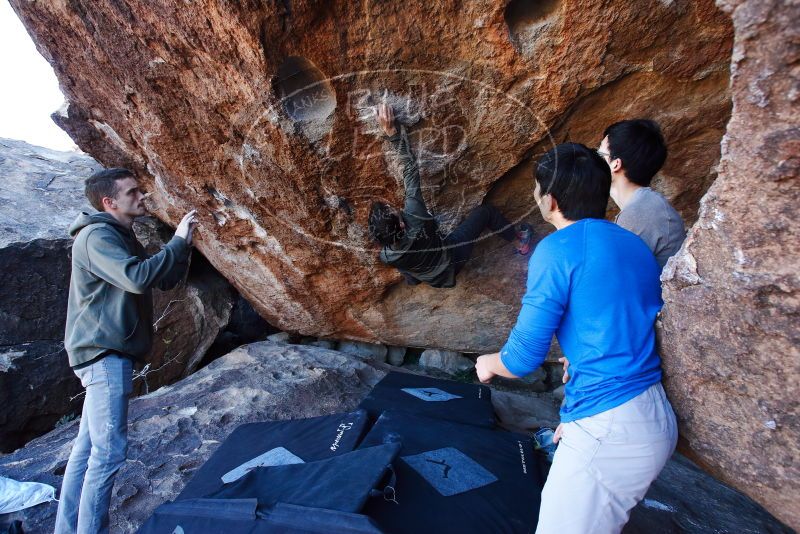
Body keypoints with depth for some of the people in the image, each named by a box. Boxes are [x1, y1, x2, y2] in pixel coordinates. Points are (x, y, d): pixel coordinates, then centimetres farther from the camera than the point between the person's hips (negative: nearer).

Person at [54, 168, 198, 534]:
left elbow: (166, 280, 17)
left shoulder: (123, 239, 18)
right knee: (108, 451, -7)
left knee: (87, 447, 15)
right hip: (104, 352, -10)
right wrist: (177, 241, -19)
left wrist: (183, 244, 4)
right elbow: (137, 278, -28)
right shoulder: (96, 236, -12)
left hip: (109, 354, 10)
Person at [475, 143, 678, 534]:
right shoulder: (634, 245, 10)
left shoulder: (557, 250, -15)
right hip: (658, 420, 9)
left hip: (610, 431, -9)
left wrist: (489, 364, 11)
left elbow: (524, 357, -13)